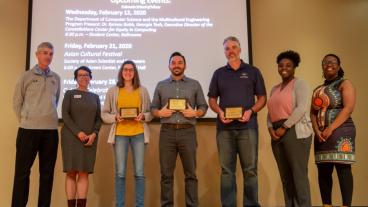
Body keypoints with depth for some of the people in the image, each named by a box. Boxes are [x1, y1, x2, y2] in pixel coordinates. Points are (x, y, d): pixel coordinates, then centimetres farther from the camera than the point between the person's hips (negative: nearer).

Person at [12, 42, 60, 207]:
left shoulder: (56, 78, 10)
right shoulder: (27, 76, 1)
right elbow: (17, 102, 4)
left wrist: (49, 117, 13)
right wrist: (25, 120, 4)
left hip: (51, 130, 3)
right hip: (28, 129, -3)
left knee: (47, 171, 7)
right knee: (22, 171, 1)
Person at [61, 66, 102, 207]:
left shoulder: (95, 97, 16)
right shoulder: (70, 94, 8)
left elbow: (99, 118, 11)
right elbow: (65, 115, -3)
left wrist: (94, 134, -7)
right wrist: (78, 132, -14)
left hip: (89, 139, 2)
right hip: (71, 137, -2)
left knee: (84, 173, -2)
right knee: (71, 172, -4)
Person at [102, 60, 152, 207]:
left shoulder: (143, 91, 8)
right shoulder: (113, 91, 6)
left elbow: (150, 113, 11)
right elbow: (104, 114, 6)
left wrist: (143, 116, -10)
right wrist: (115, 117, -12)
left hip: (139, 134, 1)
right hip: (120, 134, 0)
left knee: (139, 173, 2)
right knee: (120, 173, 1)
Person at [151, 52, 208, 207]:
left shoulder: (194, 84, 11)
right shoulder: (161, 85, 13)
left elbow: (203, 107, 10)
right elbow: (153, 108, 13)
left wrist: (195, 113, -10)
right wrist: (160, 113, -7)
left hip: (187, 132, -1)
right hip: (167, 132, 1)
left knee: (191, 173, 2)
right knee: (166, 174, 4)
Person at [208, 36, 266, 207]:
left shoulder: (253, 71, 9)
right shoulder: (219, 73, 13)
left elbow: (262, 98, 8)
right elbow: (212, 99, 13)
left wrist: (251, 111, -10)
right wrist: (219, 112, -7)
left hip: (247, 127, -1)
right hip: (224, 127, 2)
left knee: (250, 169, 1)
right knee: (226, 170, 4)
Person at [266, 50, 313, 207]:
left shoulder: (299, 84, 2)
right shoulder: (275, 89, 21)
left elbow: (302, 108, -11)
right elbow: (271, 112, 17)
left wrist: (284, 127, -15)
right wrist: (270, 128, -1)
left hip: (295, 132, -6)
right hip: (277, 134, 7)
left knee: (299, 174, -7)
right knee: (285, 175, 7)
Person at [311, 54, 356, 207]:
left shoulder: (344, 84, 3)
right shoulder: (318, 90, 20)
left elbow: (348, 108, -11)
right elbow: (313, 113, 12)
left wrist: (331, 128, -17)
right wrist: (317, 131, -6)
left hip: (340, 132, -6)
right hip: (321, 135, 6)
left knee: (342, 167, -10)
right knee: (323, 170, 4)